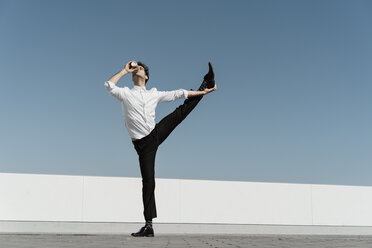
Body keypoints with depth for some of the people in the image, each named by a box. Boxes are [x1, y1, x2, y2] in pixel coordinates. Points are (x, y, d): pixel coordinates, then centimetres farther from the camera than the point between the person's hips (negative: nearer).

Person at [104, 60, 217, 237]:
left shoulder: (154, 94, 14)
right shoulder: (125, 93, 7)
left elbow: (176, 94, 17)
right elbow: (108, 85, -11)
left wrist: (202, 92, 16)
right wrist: (125, 70, 0)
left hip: (157, 132, 2)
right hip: (143, 144, -2)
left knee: (183, 109, -3)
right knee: (148, 181, -6)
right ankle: (148, 225, -1)